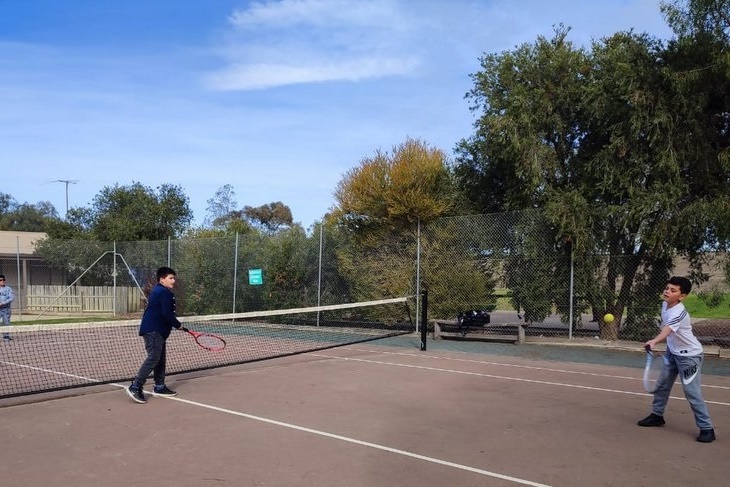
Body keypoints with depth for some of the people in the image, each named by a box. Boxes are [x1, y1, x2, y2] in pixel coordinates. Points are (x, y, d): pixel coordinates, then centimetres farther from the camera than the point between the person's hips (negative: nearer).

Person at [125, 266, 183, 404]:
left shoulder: (158, 291, 19)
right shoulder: (164, 292, -13)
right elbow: (167, 314, -19)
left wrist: (174, 325, 16)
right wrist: (178, 325, -7)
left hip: (158, 330, 11)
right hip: (153, 330, -11)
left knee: (160, 359, 14)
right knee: (153, 358, -13)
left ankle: (159, 387, 20)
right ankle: (135, 387, -14)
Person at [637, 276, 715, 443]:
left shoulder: (679, 313, -30)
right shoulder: (665, 305, -4)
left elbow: (667, 330, -48)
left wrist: (654, 341, -64)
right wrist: (657, 341, 20)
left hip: (689, 355, -9)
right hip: (672, 352, 9)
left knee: (692, 392, -8)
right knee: (662, 384, 14)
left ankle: (706, 428, 3)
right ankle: (657, 415, 29)